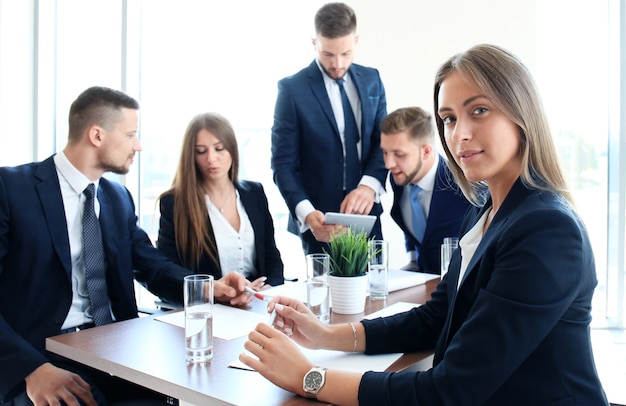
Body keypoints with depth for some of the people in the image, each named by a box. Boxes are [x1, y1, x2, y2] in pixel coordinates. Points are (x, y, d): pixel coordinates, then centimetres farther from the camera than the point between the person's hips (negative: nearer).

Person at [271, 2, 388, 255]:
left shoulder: (371, 79, 6)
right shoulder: (292, 89, -7)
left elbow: (383, 141, 4)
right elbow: (283, 164, -9)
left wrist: (369, 184, -16)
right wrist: (306, 212, -25)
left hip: (366, 217, 4)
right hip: (320, 222, -4)